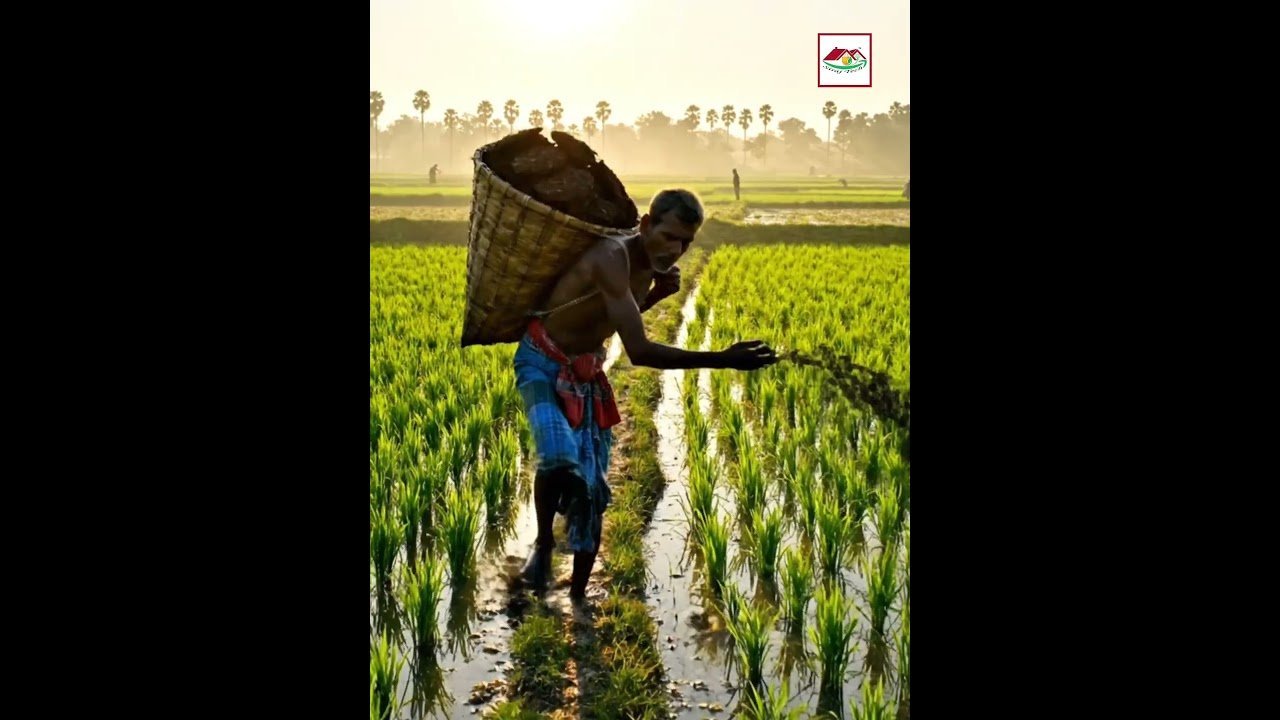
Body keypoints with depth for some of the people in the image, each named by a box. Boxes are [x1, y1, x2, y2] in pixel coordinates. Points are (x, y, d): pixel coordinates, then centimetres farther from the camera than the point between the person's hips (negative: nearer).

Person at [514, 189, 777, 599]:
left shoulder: (651, 264, -3)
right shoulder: (613, 258, -30)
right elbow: (639, 352, -39)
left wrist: (658, 293, -3)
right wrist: (722, 360, -40)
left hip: (587, 375, 7)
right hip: (542, 364, -7)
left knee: (592, 491, 3)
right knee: (560, 459, -31)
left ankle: (578, 593, 20)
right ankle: (543, 543, -1)